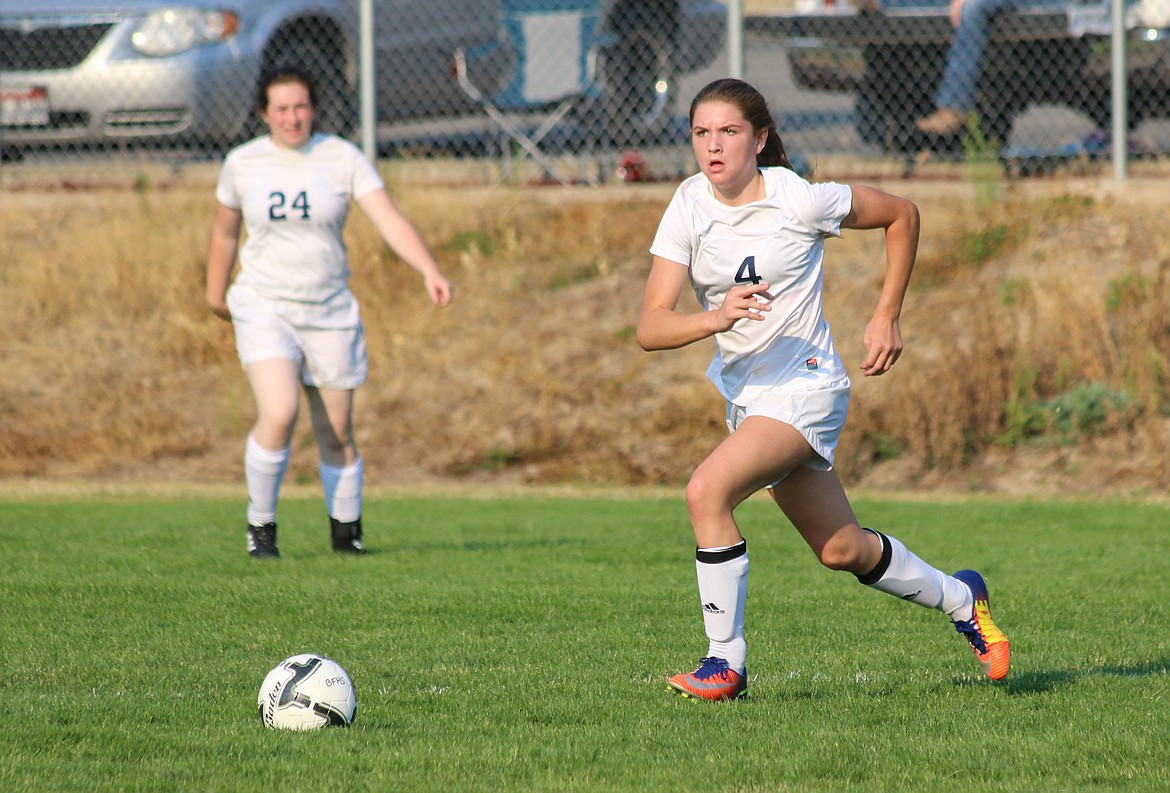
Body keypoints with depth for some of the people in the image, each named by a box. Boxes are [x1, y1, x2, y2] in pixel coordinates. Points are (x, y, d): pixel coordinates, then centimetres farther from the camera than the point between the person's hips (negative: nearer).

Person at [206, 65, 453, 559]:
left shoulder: (342, 159, -4)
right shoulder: (242, 164, 0)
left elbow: (389, 220, -13)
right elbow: (224, 231, 17)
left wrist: (430, 272, -27)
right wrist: (216, 292, 26)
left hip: (330, 312, 1)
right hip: (263, 309, -1)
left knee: (337, 434, 5)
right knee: (279, 413, -21)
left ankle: (346, 531, 25)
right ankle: (260, 523, -3)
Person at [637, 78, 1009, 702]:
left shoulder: (798, 201, -16)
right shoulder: (690, 206, -7)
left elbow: (901, 215, 1)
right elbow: (650, 328, -14)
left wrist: (887, 317, -1)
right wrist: (715, 318, -34)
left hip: (804, 387, -6)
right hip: (744, 392, 6)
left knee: (707, 491, -27)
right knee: (843, 551, 17)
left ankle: (726, 663, -17)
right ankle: (960, 599, 42)